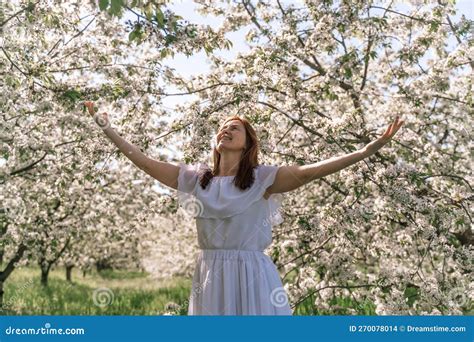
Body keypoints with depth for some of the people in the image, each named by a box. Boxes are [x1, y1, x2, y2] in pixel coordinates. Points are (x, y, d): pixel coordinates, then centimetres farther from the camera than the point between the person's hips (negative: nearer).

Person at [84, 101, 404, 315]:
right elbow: (146, 162, 13)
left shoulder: (262, 178, -1)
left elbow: (308, 171, -12)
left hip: (251, 276, -3)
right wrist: (108, 129, 14)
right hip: (210, 277, 4)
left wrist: (369, 149, -21)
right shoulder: (196, 178, 10)